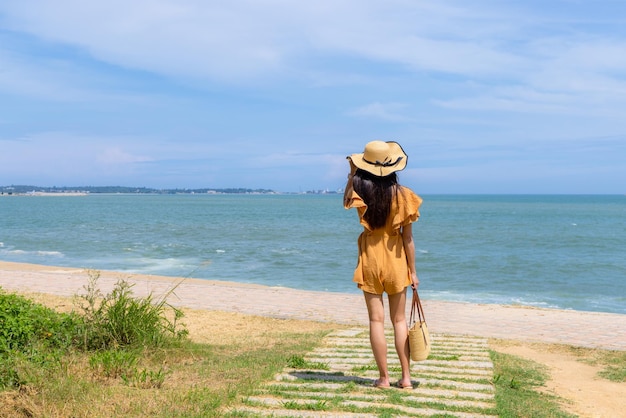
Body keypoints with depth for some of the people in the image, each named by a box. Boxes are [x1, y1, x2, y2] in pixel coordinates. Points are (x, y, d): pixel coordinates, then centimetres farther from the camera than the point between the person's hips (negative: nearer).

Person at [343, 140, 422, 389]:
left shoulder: (361, 190, -11)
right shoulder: (402, 195, -10)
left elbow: (346, 200, 15)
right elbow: (407, 237, -6)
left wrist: (352, 173, 11)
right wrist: (413, 271, 2)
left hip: (370, 259, -1)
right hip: (396, 259, 1)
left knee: (376, 320, 5)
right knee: (399, 320, 12)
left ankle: (384, 378, 8)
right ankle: (406, 377, 14)